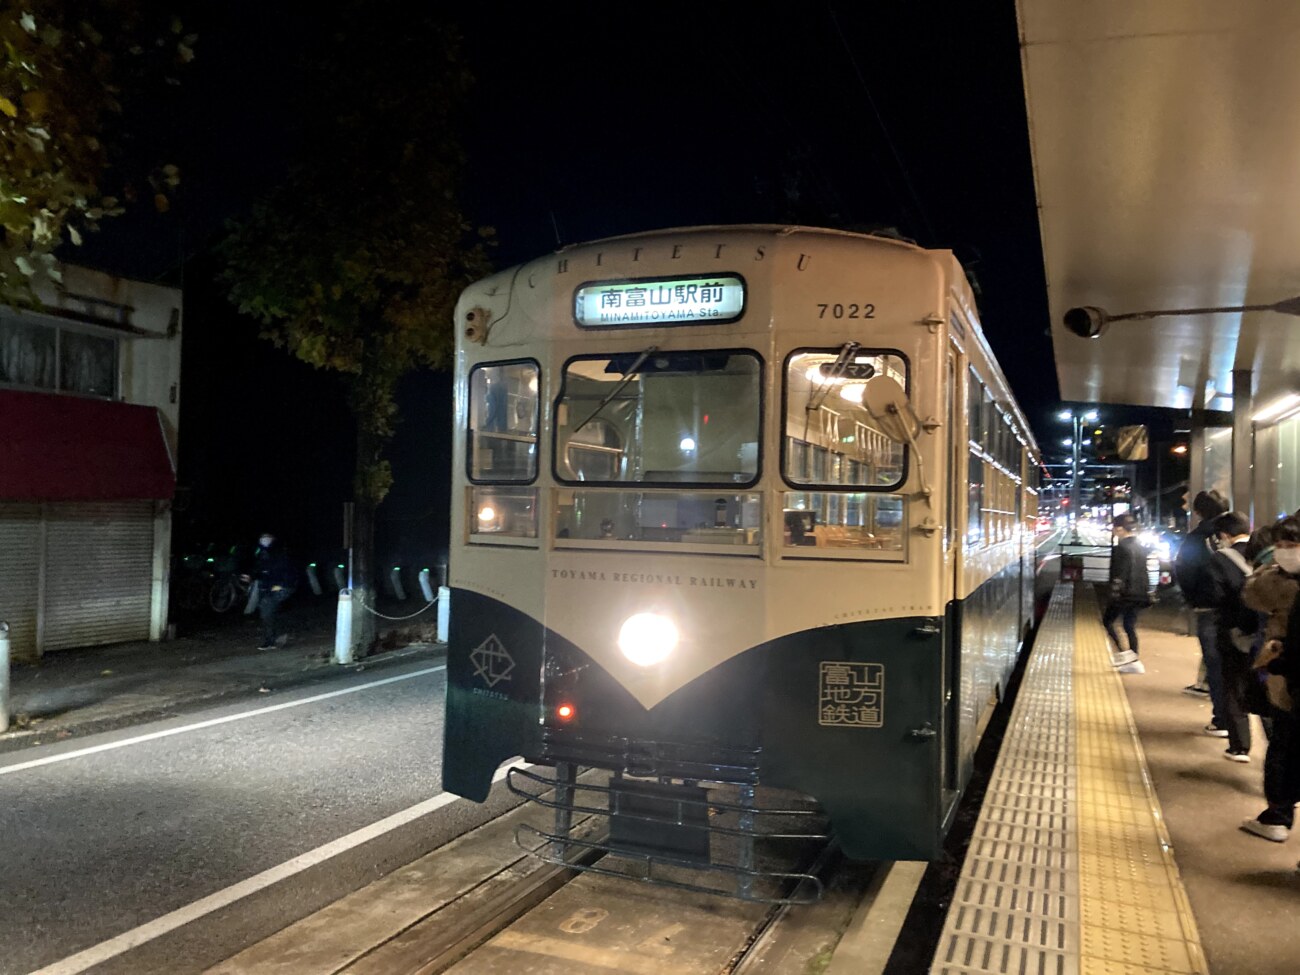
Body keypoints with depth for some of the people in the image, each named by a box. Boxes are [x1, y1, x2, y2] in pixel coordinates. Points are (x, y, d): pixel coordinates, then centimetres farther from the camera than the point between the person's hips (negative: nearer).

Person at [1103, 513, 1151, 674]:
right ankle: (1133, 661, 12)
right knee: (1130, 626, 12)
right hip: (1138, 593, 8)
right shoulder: (1141, 547, 12)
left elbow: (1119, 573, -20)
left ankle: (1123, 653, -8)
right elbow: (1143, 571, 18)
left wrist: (1115, 591, -17)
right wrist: (1147, 594, 22)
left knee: (1107, 621, 4)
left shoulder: (1121, 547, -15)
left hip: (1123, 594, -8)